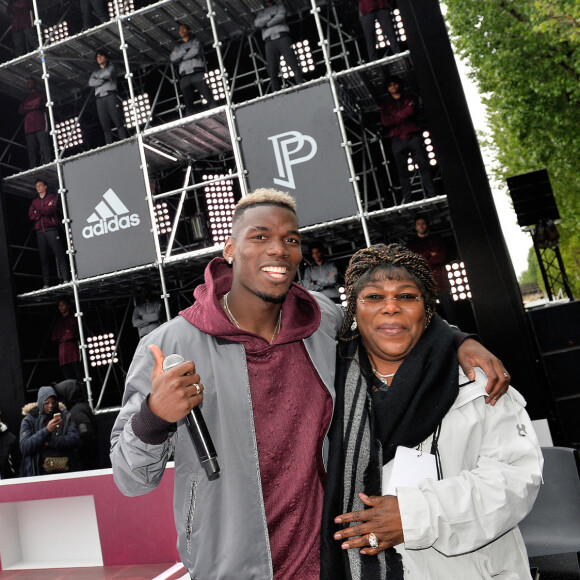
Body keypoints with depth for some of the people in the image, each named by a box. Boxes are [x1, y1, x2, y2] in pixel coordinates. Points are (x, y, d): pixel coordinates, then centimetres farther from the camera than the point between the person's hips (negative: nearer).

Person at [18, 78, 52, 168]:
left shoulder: (41, 93, 20)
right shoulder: (26, 97, 31)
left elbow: (39, 103, 2)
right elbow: (20, 111, 17)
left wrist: (27, 106, 10)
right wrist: (33, 106, 4)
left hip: (40, 125, -4)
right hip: (29, 128, 4)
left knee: (45, 148, -19)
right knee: (31, 151, -8)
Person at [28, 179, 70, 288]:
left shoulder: (52, 197, 11)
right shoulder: (34, 202, 22)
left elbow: (51, 209, -6)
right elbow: (31, 215, 7)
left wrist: (38, 211, 3)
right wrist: (44, 211, -3)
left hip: (51, 230, -4)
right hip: (40, 232, 4)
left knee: (59, 254, -12)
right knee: (43, 258, 0)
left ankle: (66, 279, -15)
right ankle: (46, 284, -1)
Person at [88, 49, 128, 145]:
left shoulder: (111, 67, 20)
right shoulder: (95, 73, 27)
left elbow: (109, 73, -5)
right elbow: (91, 83, 6)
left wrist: (99, 77, 11)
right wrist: (104, 80, -2)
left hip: (111, 96, -3)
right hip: (100, 99, 3)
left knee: (118, 122, -15)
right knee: (105, 127, -7)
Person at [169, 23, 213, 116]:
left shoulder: (195, 41, 19)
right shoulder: (178, 46, 26)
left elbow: (195, 51, -3)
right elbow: (172, 58, 8)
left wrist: (180, 56, 5)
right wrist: (186, 50, 0)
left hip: (198, 74, -2)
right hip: (185, 77, 3)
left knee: (209, 97, -16)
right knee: (188, 104, -10)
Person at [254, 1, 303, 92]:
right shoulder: (261, 12, 28)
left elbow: (281, 16, 2)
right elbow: (257, 23, 7)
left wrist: (266, 24, 2)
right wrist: (271, 16, -2)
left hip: (282, 37, -1)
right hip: (269, 41, 1)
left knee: (292, 62, -16)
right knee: (272, 70, -12)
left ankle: (300, 84, -22)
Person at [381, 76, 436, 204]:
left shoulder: (409, 98, 17)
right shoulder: (386, 104, 16)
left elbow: (413, 111, -1)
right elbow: (385, 121, -2)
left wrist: (396, 116, -7)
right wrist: (405, 112, -3)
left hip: (413, 136, 0)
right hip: (397, 140, 0)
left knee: (423, 166, -5)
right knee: (402, 171, -2)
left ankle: (431, 194, -5)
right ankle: (407, 199, 0)